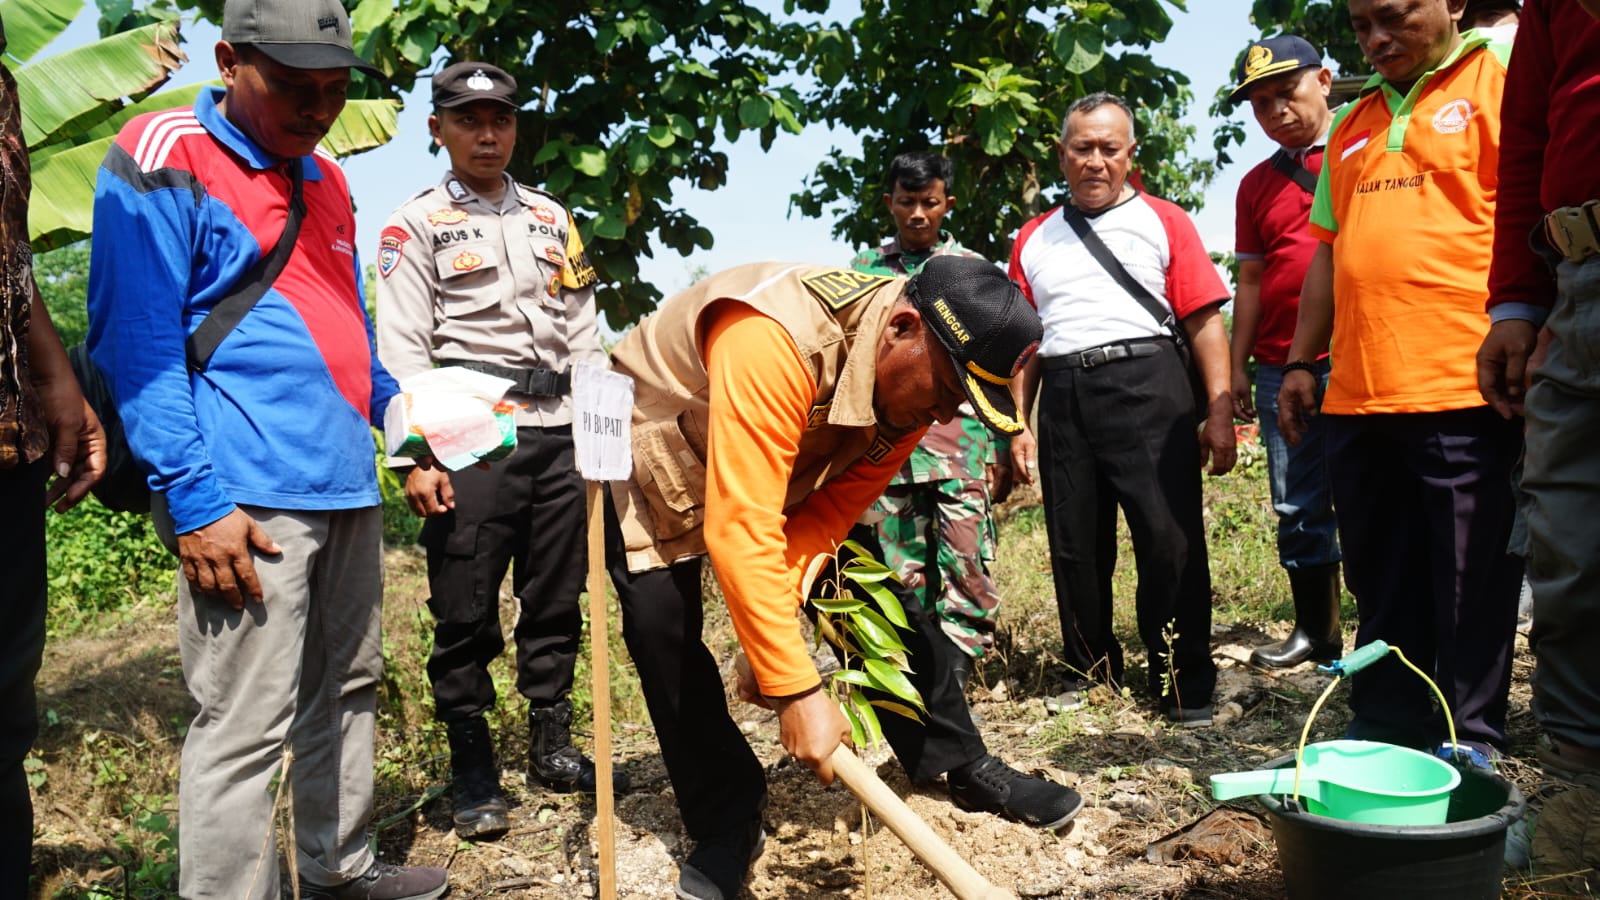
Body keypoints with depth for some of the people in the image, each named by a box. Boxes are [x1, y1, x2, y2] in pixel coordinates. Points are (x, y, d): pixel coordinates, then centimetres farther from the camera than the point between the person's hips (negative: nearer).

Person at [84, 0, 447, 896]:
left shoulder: (324, 177, 17)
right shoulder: (163, 161, -6)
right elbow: (137, 344, -11)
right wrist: (193, 501, -17)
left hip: (347, 482, 8)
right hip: (250, 498, -8)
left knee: (347, 690, 16)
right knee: (247, 724, -6)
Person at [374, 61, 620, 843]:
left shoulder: (551, 218, 17)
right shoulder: (418, 224, 3)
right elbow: (402, 349, -5)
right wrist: (417, 457, -13)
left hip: (557, 434, 5)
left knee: (556, 602, 11)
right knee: (465, 615, 0)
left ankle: (551, 746, 27)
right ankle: (472, 776, 13)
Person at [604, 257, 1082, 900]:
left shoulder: (913, 386, -18)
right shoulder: (774, 341, -44)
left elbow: (830, 514, -15)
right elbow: (739, 531, -46)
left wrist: (770, 632, -28)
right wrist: (797, 690, -44)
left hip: (790, 468, 6)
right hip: (654, 459, -5)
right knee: (662, 627, -16)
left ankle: (963, 768, 14)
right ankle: (726, 827, 2)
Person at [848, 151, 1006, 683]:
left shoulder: (974, 269, 10)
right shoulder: (862, 270, 14)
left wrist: (1001, 450, 2)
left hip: (959, 430, -2)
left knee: (964, 554, -11)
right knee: (902, 566, 4)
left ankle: (958, 665, -3)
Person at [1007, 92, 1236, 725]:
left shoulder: (1162, 221, 8)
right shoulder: (1033, 239, 17)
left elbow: (1205, 321, 2)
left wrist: (1220, 412, -6)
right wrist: (1018, 425, 11)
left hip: (1146, 384, -3)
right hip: (1064, 395, 3)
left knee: (1170, 537, -7)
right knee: (1075, 547, 7)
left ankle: (1184, 685, 5)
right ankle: (1089, 668, 24)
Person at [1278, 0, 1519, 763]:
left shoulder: (1500, 78, 2)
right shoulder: (1354, 123, 21)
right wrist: (1301, 363, 18)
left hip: (1463, 390, -6)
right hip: (1358, 397, 6)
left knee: (1471, 587, 1)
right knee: (1381, 587, 13)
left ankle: (1472, 748, 13)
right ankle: (1382, 738, 23)